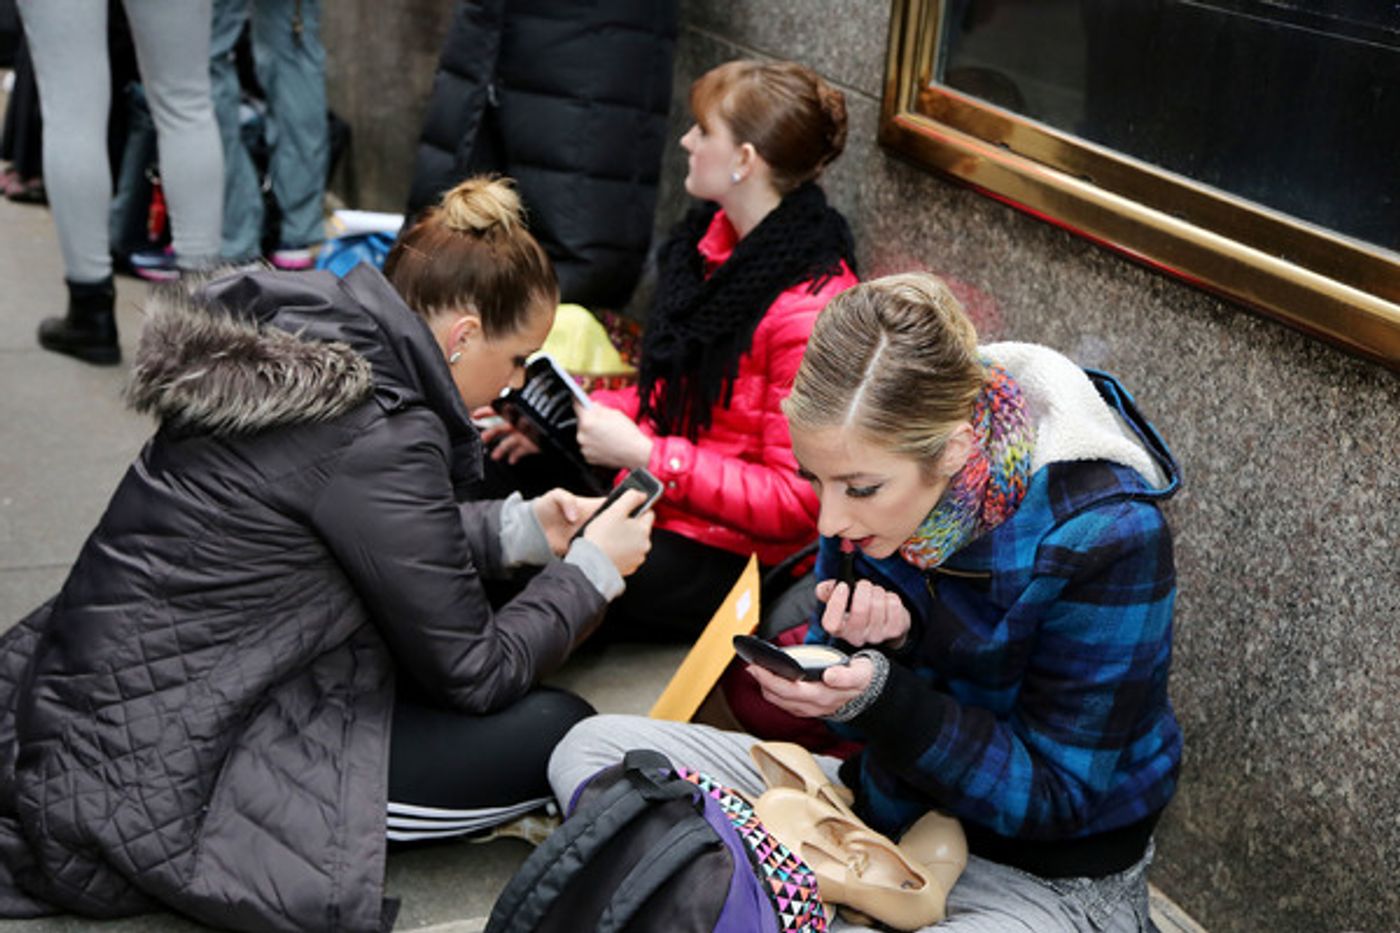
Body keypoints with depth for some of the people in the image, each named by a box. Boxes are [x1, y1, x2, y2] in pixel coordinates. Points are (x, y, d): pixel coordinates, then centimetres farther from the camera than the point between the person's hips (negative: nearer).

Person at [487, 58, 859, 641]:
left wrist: (645, 455, -23)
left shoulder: (810, 310, -24)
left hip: (729, 554, -9)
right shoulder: (716, 236, 3)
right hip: (654, 495, 9)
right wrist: (571, 417, 1)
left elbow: (796, 500, -23)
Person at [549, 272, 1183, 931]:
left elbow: (1053, 795, -20)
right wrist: (872, 639, -21)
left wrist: (881, 698, -32)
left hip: (1051, 876, -6)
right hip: (891, 800, 6)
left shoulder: (1103, 536, -27)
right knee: (592, 749, -2)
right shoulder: (871, 468, -10)